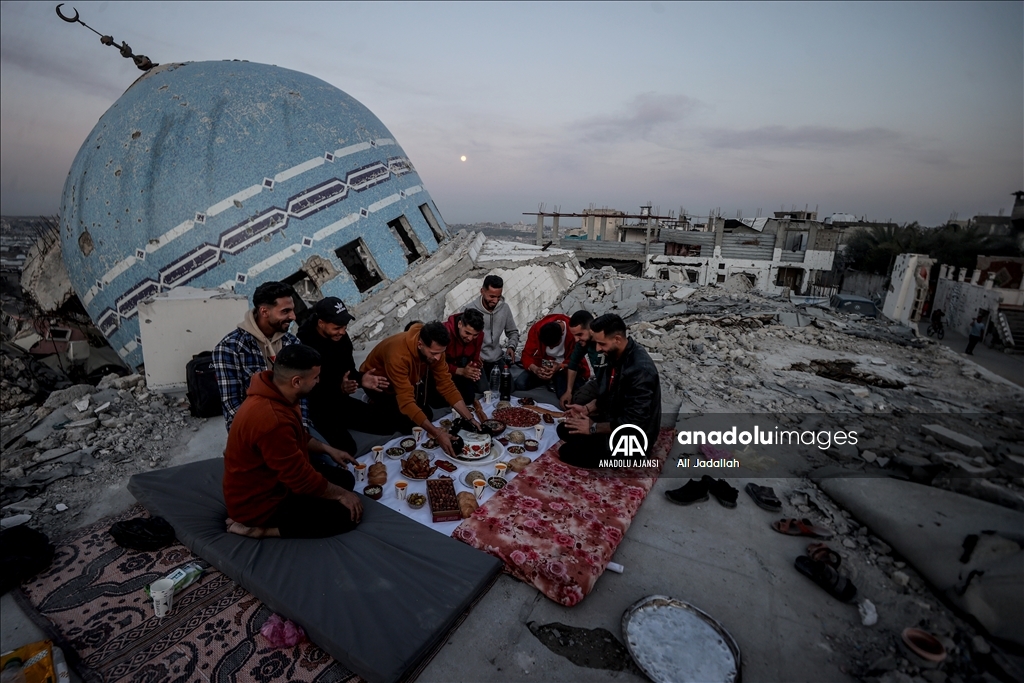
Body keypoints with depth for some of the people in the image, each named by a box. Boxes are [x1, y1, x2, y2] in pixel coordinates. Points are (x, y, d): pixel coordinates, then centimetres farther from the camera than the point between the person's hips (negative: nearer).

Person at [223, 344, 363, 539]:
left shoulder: (274, 394, -5)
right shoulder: (272, 419, -35)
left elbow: (299, 437, 16)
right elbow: (303, 479, -26)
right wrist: (341, 494, -12)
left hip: (273, 481, 10)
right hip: (258, 503, -10)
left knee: (344, 478, 11)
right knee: (347, 515, -12)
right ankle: (260, 529, -5)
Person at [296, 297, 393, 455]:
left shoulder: (341, 338, -2)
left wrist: (360, 379, -15)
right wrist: (339, 388, -40)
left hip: (340, 400, 8)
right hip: (316, 405, -7)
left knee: (388, 426, 3)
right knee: (347, 447, -27)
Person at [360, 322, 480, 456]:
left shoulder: (434, 349, -22)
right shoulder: (398, 354, -41)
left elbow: (447, 385, -17)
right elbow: (406, 401, -42)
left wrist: (471, 419, -24)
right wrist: (437, 433, -46)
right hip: (377, 382, -5)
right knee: (410, 424, -15)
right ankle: (379, 405, 8)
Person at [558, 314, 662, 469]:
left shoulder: (640, 370, -32)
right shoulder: (615, 355, -4)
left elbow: (631, 423, -29)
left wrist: (594, 427, -19)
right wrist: (587, 409, -2)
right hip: (613, 419, 9)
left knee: (567, 452, -10)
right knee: (565, 430, 9)